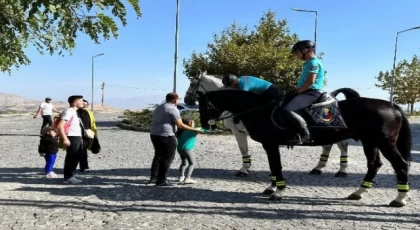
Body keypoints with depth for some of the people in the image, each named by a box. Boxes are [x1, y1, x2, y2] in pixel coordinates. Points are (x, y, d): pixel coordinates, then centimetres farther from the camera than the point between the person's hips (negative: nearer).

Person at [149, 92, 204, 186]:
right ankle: (161, 180, 2)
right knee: (167, 158, 1)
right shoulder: (172, 109, -10)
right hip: (166, 136, -9)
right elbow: (180, 125, -14)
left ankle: (153, 177, 26)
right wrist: (195, 130, -8)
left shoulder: (159, 107, 18)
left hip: (154, 134, 9)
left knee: (158, 156, 21)